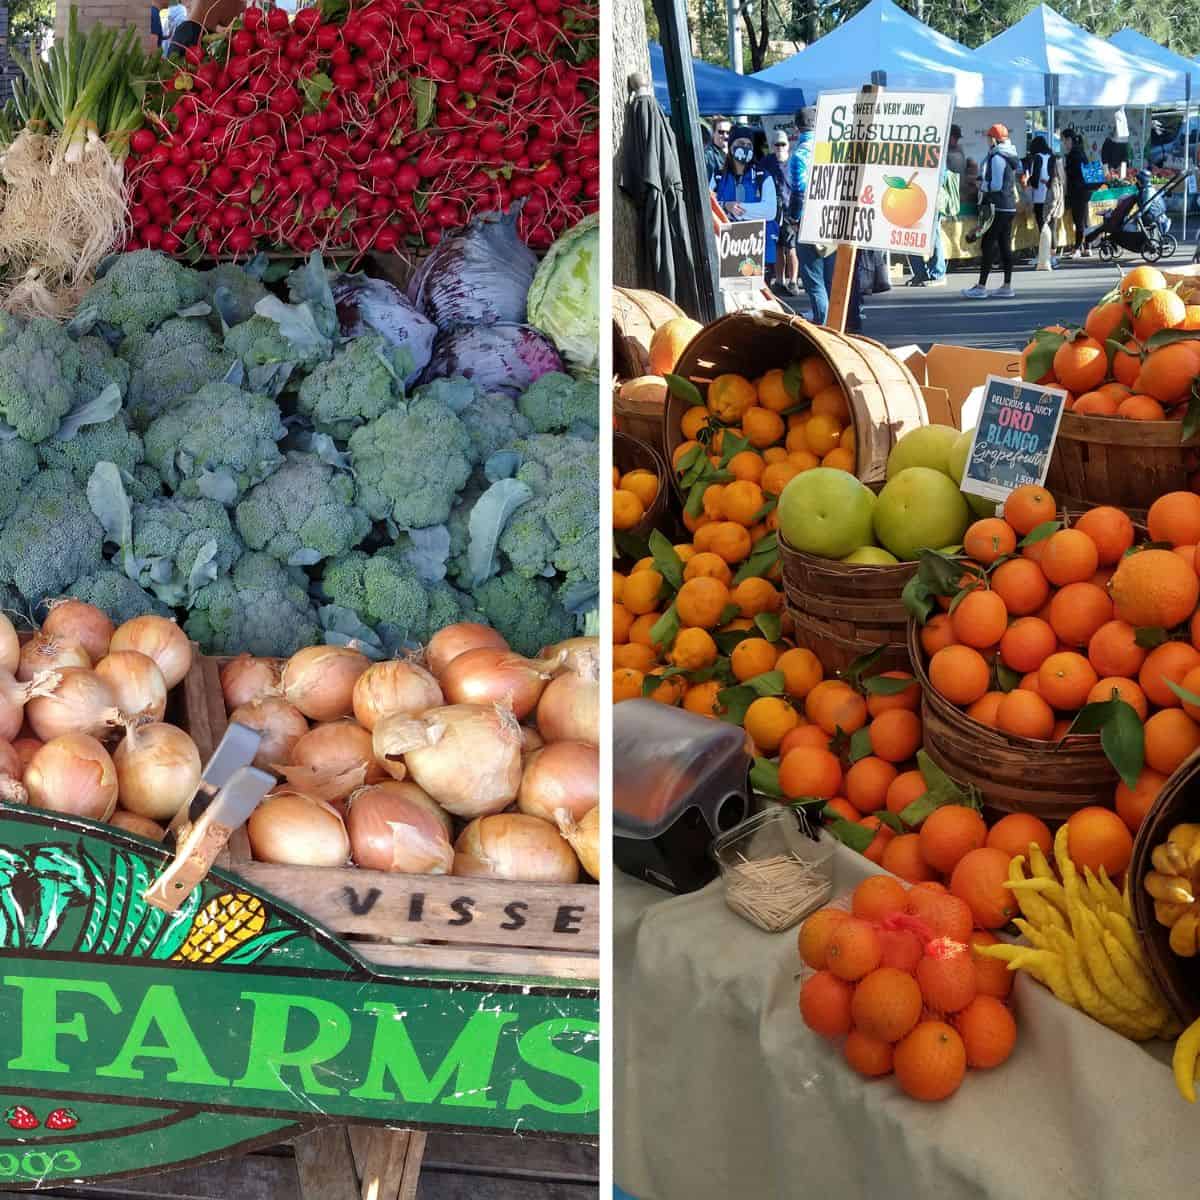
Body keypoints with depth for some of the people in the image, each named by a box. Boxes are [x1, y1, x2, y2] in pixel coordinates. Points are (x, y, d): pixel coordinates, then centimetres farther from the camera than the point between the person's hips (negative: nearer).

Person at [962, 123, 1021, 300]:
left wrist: (982, 183, -1)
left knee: (987, 246, -7)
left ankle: (981, 287, -8)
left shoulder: (996, 157, -13)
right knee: (1005, 246, 10)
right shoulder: (1011, 157, 16)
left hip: (997, 207, -9)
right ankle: (1007, 287, 12)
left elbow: (995, 184, -18)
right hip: (1010, 207, 9)